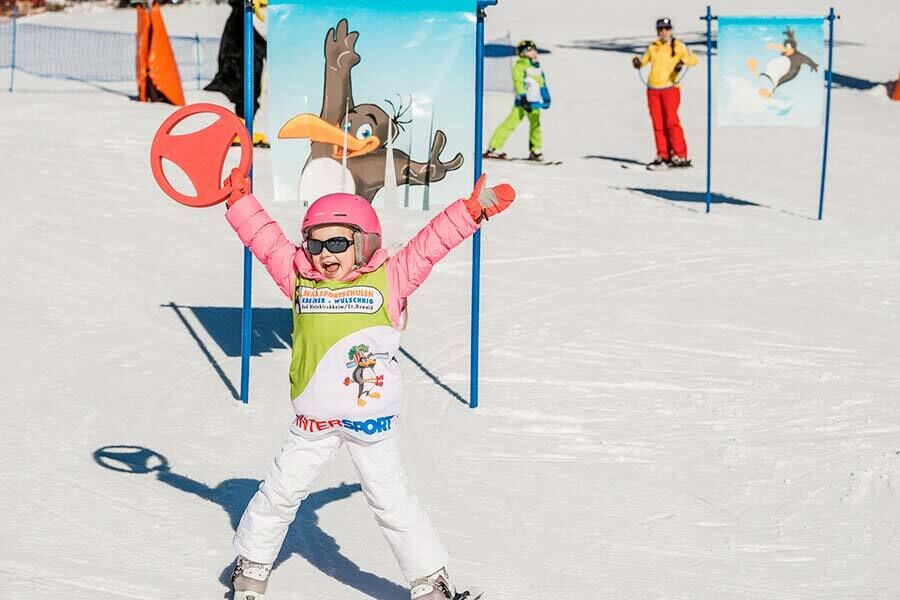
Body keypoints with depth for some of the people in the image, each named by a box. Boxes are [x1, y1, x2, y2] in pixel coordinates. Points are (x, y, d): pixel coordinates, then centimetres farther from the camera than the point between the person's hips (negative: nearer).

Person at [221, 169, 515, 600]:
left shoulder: (389, 279, -4)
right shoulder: (299, 279, 3)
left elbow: (429, 245, -7)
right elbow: (266, 241, 6)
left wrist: (472, 210, -13)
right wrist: (239, 200, 1)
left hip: (371, 419, -3)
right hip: (313, 420, 3)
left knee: (390, 499, 2)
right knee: (280, 491, 10)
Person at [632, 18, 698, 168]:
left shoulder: (678, 46, 2)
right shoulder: (653, 47, 14)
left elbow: (693, 59, -5)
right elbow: (644, 60, 24)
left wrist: (683, 62, -26)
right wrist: (637, 62, 1)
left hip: (670, 88, -4)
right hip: (653, 89, 5)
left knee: (671, 121, -14)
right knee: (658, 123, 2)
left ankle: (680, 155, -14)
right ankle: (663, 155, 7)